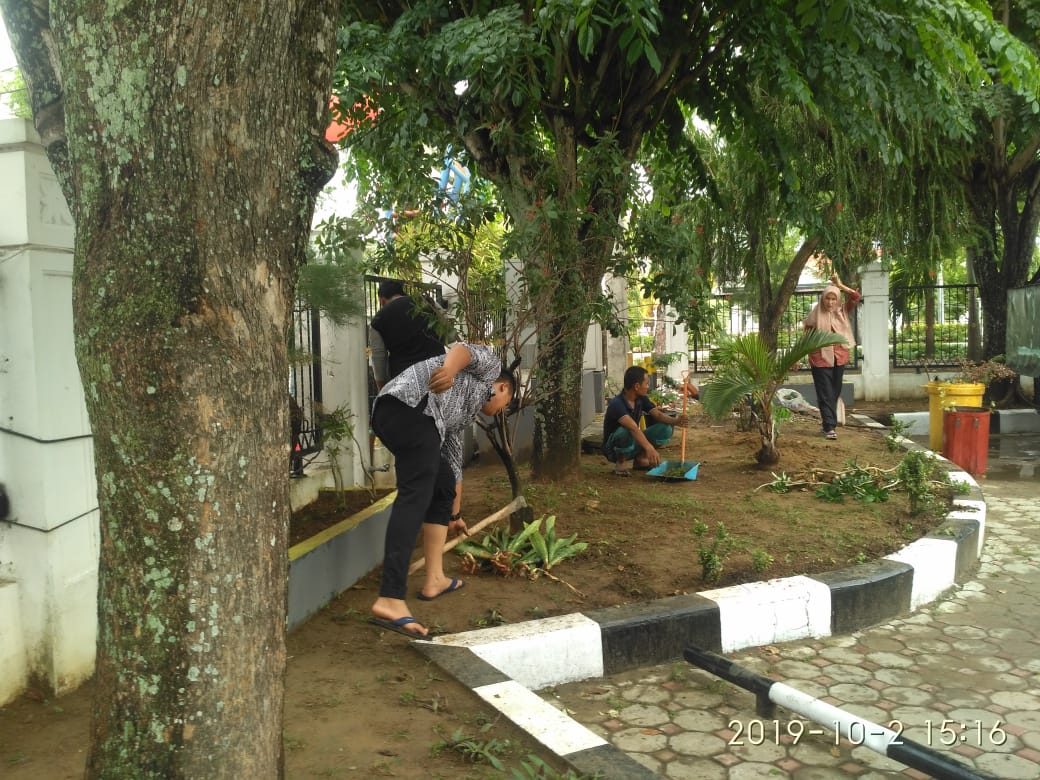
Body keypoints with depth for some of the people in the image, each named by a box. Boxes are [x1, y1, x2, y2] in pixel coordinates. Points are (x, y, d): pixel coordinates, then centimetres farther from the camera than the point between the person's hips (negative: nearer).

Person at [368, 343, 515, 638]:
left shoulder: (469, 410, 40)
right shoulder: (490, 365, 23)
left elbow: (453, 456, 46)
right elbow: (463, 349, 0)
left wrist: (455, 513, 53)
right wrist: (449, 368, -24)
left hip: (391, 414, 9)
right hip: (411, 405, -9)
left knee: (443, 487, 22)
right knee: (415, 495, -17)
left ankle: (434, 579, 24)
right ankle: (390, 601, -26)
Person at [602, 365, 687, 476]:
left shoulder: (641, 399, -2)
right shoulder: (616, 404, -28)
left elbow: (658, 414, -10)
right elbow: (633, 428, -43)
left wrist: (674, 420, -32)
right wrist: (650, 448, -56)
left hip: (633, 445, 7)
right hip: (614, 449, -7)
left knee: (665, 428, -10)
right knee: (625, 432, -40)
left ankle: (640, 458, 3)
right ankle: (620, 463, -12)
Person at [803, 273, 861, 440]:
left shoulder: (842, 311, 5)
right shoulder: (816, 313, -2)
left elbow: (856, 297, -5)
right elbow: (807, 332, 8)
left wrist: (840, 285, -8)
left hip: (839, 357, 3)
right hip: (821, 358, -3)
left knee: (835, 393, 10)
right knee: (825, 394, -5)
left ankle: (830, 423, 21)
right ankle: (829, 426, -7)